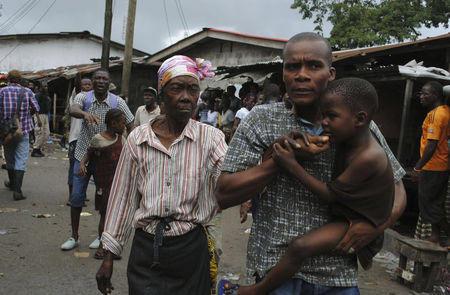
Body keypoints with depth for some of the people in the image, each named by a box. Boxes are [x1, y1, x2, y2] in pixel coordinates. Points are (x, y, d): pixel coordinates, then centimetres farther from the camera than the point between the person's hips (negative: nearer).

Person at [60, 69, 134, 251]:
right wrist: (85, 114, -51)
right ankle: (74, 236, 21)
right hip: (84, 154, 1)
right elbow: (73, 110, -29)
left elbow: (130, 126, -1)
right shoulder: (83, 97, -7)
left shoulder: (117, 102, -7)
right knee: (76, 197, 5)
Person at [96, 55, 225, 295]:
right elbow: (123, 198, 4)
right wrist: (109, 256, 7)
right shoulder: (138, 138, -2)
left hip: (191, 249, 0)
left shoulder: (211, 138, -6)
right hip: (146, 250, 1)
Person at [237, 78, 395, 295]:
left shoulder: (368, 157, -29)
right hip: (343, 212, 10)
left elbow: (330, 195, -23)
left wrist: (292, 166, -26)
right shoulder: (347, 140, -4)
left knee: (300, 246, -26)